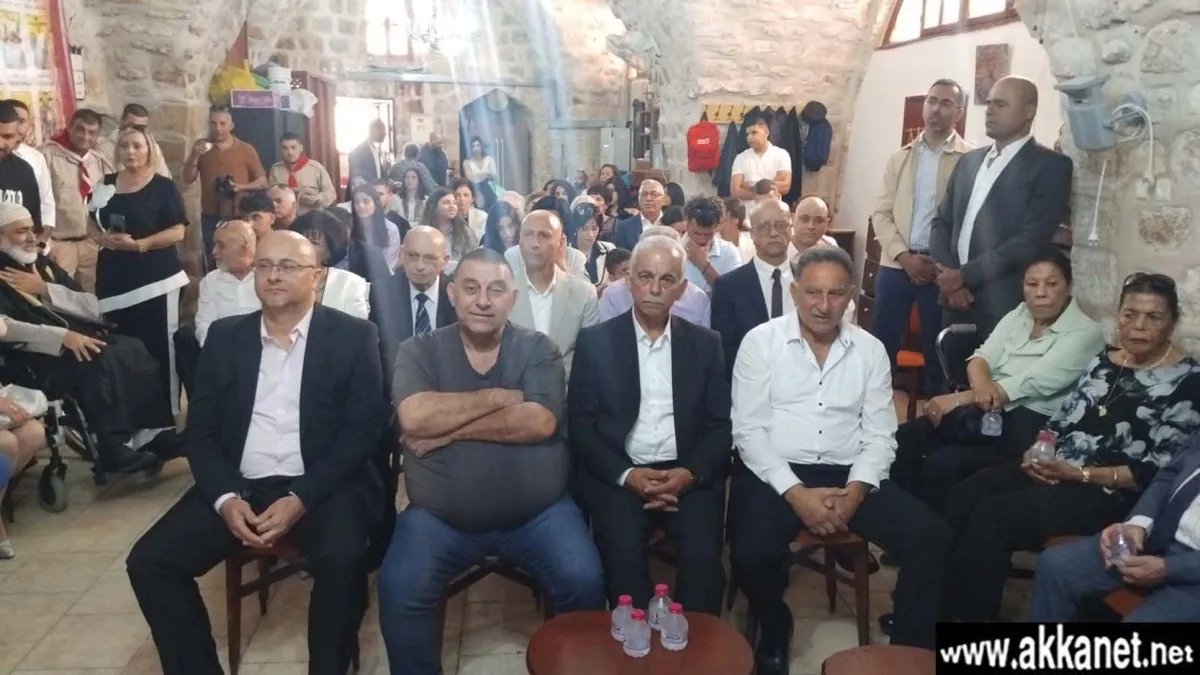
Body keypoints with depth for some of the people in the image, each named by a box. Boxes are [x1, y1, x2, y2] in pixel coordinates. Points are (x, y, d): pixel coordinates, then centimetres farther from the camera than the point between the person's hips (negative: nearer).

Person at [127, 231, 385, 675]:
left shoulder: (354, 337, -1)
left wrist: (301, 499, -18)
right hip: (239, 486, 4)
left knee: (342, 559, -31)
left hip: (322, 487, -4)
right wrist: (226, 498, -11)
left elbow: (362, 431, -7)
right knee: (149, 560, -13)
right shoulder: (225, 336, 10)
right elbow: (201, 430, 7)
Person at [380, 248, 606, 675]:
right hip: (440, 516, 0)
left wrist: (450, 429, -14)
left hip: (538, 513, 0)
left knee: (584, 581, -17)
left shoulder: (538, 349, 1)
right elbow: (415, 418, -17)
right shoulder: (419, 351, 2)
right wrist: (500, 396, -13)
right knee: (398, 589, -21)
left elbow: (539, 422, -15)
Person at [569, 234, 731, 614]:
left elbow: (721, 424, 6)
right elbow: (580, 423, -1)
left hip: (688, 476, 1)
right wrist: (626, 474, -14)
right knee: (623, 555, -26)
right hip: (616, 475, -1)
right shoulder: (595, 341, 3)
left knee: (704, 554, -23)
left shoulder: (706, 344, 9)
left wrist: (690, 473, -12)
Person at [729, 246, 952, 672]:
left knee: (931, 537, -16)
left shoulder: (870, 350, 7)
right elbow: (748, 430, -6)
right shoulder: (760, 342, -2)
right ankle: (774, 634, 6)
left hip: (849, 476, 3)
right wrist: (796, 492, -17)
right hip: (775, 474, -3)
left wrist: (855, 491, -13)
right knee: (751, 554, -29)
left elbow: (880, 435, 6)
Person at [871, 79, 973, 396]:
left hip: (942, 271, -3)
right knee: (882, 345, 6)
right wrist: (904, 256, -8)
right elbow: (881, 214, 5)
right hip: (895, 266, 3)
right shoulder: (899, 158, 11)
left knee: (937, 350, 6)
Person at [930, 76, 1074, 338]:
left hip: (1005, 306, -5)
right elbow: (941, 221, 13)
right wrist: (948, 272, -4)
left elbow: (1031, 239, -12)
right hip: (955, 299, 5)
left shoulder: (1051, 166, -3)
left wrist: (965, 275, -13)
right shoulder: (968, 161, 16)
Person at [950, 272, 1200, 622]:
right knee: (962, 498, -17)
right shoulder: (1104, 360, 14)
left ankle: (970, 617, -10)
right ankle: (940, 606, -9)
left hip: (1110, 492, -6)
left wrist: (1081, 474, -19)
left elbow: (1160, 471, -12)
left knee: (992, 516, -25)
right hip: (1054, 466, 7)